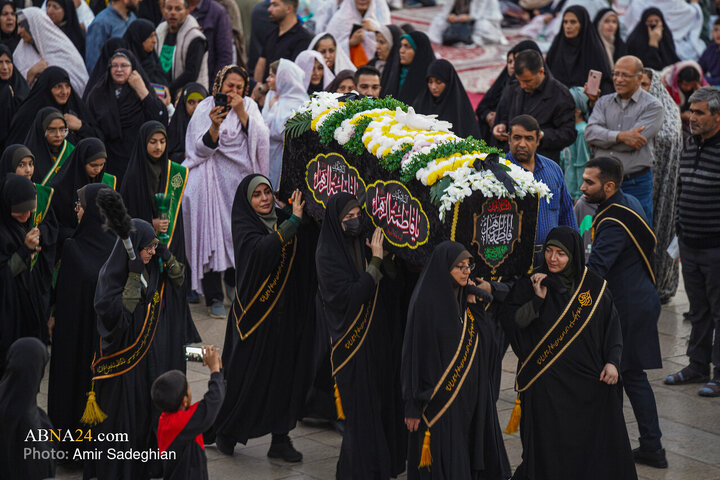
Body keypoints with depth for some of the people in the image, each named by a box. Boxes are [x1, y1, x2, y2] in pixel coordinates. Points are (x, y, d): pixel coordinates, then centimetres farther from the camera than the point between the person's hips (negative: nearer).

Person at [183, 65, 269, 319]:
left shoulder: (249, 106, 7)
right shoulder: (205, 109, 0)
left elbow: (260, 139, -7)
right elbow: (200, 149, -7)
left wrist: (241, 113, -16)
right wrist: (214, 126, -25)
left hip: (240, 178, 3)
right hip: (212, 181, -3)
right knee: (212, 233, -10)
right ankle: (214, 298, -7)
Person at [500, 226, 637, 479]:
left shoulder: (594, 286, 4)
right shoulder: (530, 285, 2)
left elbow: (612, 327, 8)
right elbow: (511, 324, -5)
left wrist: (612, 362, -5)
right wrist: (537, 300, -14)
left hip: (589, 379, 2)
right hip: (546, 381, -1)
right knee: (550, 445, -1)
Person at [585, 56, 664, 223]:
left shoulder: (652, 106, -3)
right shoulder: (604, 102, 11)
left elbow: (634, 143, -15)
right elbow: (590, 132, -6)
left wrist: (602, 139, -4)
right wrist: (620, 136, -21)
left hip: (636, 184, -4)